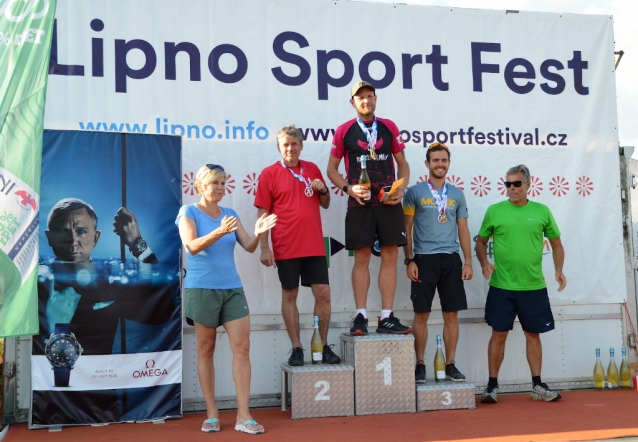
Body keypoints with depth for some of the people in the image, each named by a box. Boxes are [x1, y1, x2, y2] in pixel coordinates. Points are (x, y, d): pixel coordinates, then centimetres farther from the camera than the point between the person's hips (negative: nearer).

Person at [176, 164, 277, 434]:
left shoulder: (230, 214, 11)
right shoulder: (188, 213, -2)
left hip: (232, 288, 4)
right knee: (206, 351, 5)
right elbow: (192, 246, -18)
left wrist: (258, 233, -17)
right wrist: (219, 232, -34)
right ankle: (212, 414, 14)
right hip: (202, 289, -4)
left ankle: (243, 415, -2)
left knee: (242, 347, -4)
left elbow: (248, 247, 5)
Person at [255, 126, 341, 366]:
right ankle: (296, 348, 14)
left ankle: (324, 346, 14)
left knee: (323, 293, 1)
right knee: (289, 295, 5)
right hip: (286, 247, -3)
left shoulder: (312, 169, 10)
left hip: (314, 246, 3)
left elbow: (325, 204, 18)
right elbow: (263, 213, -3)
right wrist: (264, 247, -9)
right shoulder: (269, 173, -1)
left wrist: (323, 190, -4)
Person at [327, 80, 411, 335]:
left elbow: (403, 164, 13)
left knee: (390, 256, 0)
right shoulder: (344, 131, 3)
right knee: (361, 258, -1)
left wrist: (402, 190, -4)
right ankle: (361, 316, 4)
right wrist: (349, 188, -11)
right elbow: (332, 168, 6)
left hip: (389, 202, 2)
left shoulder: (389, 128, 9)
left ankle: (386, 318, 4)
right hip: (360, 204, -2)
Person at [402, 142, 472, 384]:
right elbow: (407, 229, 1)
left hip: (451, 259, 3)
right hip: (424, 259, -3)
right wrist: (409, 260, -6)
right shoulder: (414, 192, 1)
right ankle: (420, 364, 11)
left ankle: (450, 364, 15)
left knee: (451, 314, 5)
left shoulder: (457, 194, 11)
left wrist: (468, 262, 4)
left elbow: (463, 230, 12)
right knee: (421, 314, 1)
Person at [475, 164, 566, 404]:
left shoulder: (542, 211, 4)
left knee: (533, 334, 10)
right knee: (499, 334, 3)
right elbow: (481, 242, 8)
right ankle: (492, 385, 13)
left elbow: (556, 243, 11)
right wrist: (484, 263, -9)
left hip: (534, 286, 1)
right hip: (501, 286, -1)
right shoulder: (494, 211, 1)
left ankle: (537, 386, 21)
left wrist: (558, 270, -2)